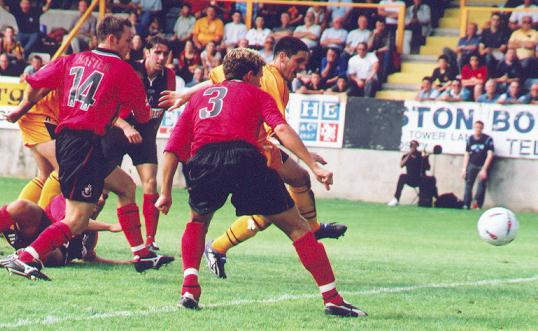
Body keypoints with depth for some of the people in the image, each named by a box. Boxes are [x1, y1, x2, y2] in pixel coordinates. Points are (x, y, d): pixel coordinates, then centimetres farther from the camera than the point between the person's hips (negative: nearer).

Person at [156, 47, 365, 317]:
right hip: (244, 158, -3)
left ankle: (190, 287, 13)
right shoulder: (256, 94, 24)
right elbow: (281, 129, 4)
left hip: (203, 161, 3)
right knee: (296, 227, 7)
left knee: (198, 222, 32)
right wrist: (314, 166, -2)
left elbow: (173, 149, 25)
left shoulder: (198, 97, 33)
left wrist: (165, 192, 28)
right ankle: (332, 299, 1)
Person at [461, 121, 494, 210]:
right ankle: (466, 206, -5)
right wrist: (464, 168, 4)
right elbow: (467, 154, 11)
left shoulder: (487, 139, -10)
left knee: (482, 185, -14)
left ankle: (478, 205, -13)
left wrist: (484, 169, -18)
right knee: (468, 184, -5)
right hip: (472, 165, 4)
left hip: (483, 166, -4)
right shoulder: (470, 139, 3)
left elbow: (490, 155, -12)